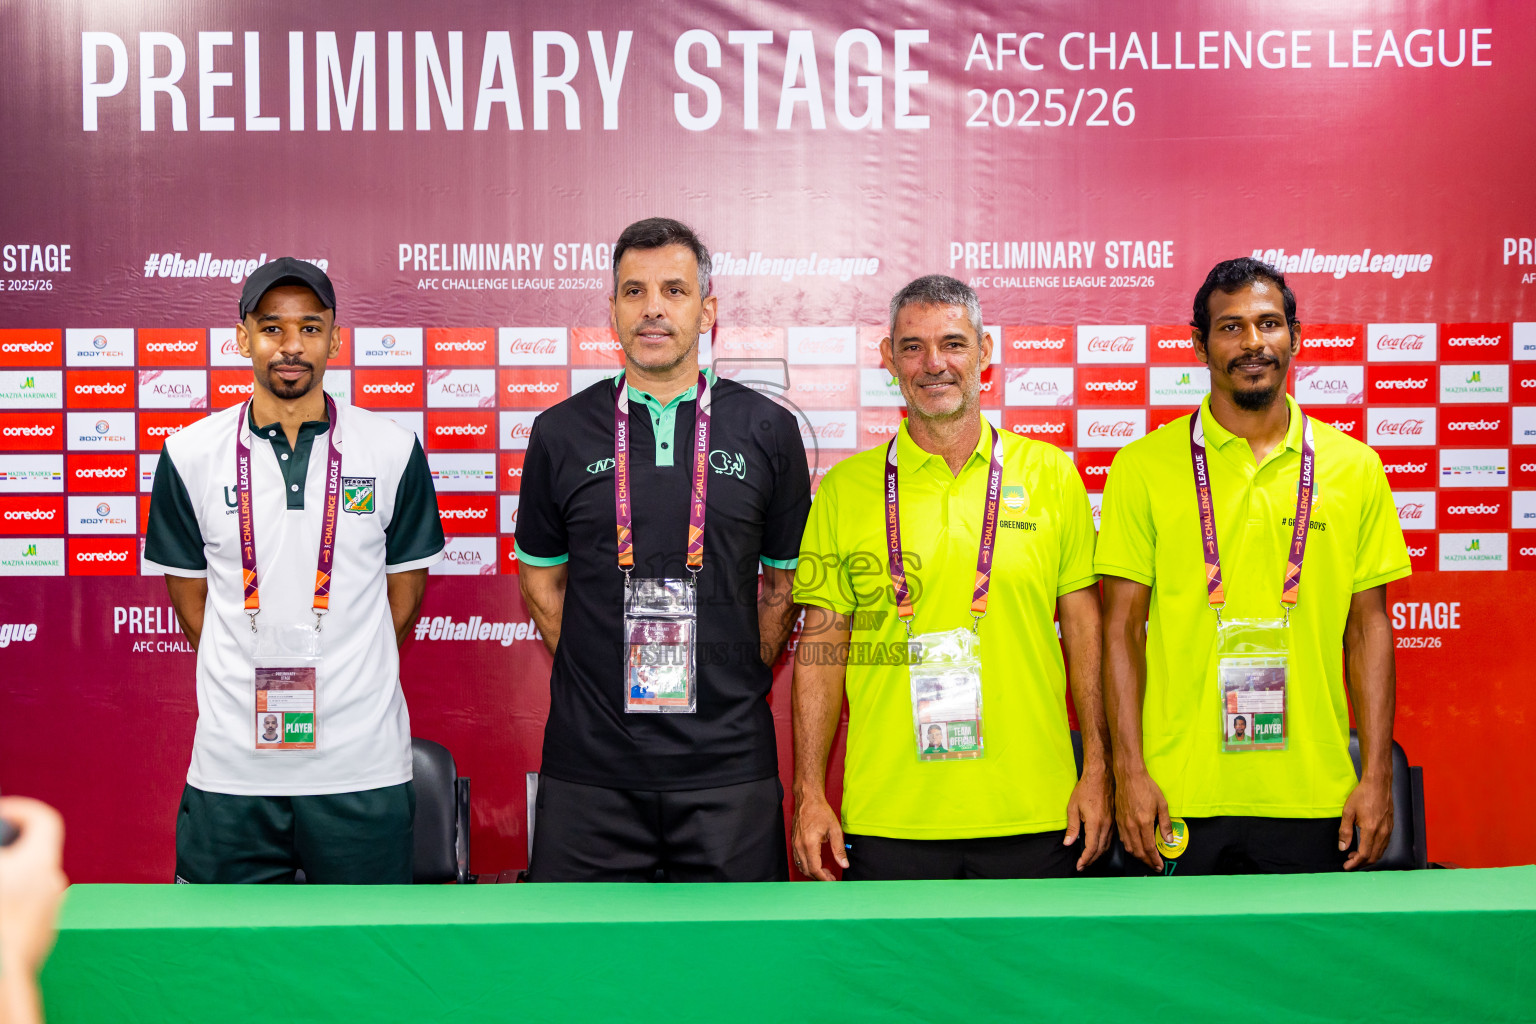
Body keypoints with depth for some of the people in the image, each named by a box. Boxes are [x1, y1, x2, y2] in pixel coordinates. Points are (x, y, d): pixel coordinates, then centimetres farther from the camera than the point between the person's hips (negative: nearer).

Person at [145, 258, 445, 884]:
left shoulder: (392, 450, 1)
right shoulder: (191, 454, 3)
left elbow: (404, 588, 8)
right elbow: (189, 594, 10)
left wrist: (346, 680, 5)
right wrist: (252, 683, 5)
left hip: (362, 764, -1)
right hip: (231, 764, 1)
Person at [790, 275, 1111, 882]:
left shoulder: (1051, 475, 5)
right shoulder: (846, 488, 4)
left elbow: (1084, 627, 7)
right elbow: (821, 649, 4)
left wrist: (1097, 772, 1)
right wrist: (810, 796, -1)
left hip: (1033, 812, 1)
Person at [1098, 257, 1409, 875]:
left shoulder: (1353, 468, 6)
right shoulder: (1143, 467, 1)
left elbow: (1368, 627, 7)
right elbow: (1121, 627, 0)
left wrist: (1376, 776, 2)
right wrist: (1129, 770, -7)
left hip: (1313, 798, 2)